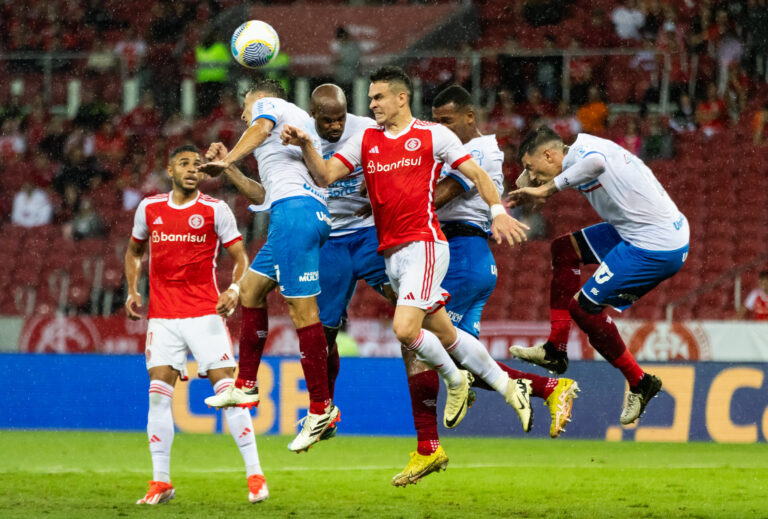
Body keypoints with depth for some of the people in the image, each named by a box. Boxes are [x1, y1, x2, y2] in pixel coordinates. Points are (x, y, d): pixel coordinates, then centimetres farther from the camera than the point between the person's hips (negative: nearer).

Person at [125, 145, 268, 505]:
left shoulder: (215, 210, -1)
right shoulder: (149, 208, 7)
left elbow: (240, 257, 0)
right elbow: (134, 251, 23)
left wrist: (235, 289, -19)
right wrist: (132, 292, 9)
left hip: (205, 313, -2)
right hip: (162, 315, 3)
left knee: (228, 389, -9)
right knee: (158, 394, -5)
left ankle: (255, 475, -4)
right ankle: (160, 482, 2)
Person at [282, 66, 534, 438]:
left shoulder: (432, 135, -1)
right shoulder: (365, 141, 13)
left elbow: (476, 173, 0)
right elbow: (325, 175, 6)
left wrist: (498, 211, -15)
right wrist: (305, 145, -11)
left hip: (424, 245, -6)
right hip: (391, 253, 6)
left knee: (405, 329, -21)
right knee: (445, 335, 9)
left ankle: (455, 380, 5)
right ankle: (509, 386, 22)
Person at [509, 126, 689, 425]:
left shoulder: (580, 151, -15)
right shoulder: (584, 153, 14)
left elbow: (596, 163, -40)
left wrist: (546, 190, -32)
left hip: (657, 249, -10)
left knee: (583, 306, -2)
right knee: (564, 250, 17)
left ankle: (638, 382, 12)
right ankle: (556, 350, 18)